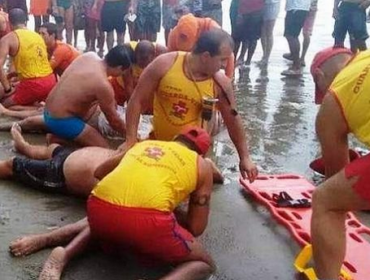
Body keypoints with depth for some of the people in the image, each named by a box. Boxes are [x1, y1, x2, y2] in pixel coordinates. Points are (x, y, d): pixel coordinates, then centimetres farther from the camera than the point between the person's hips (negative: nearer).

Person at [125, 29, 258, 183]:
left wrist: (245, 158, 3)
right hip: (158, 142, 1)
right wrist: (130, 140, -16)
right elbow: (137, 101, -12)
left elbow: (233, 120, -1)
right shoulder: (165, 64, -18)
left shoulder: (220, 83, -14)